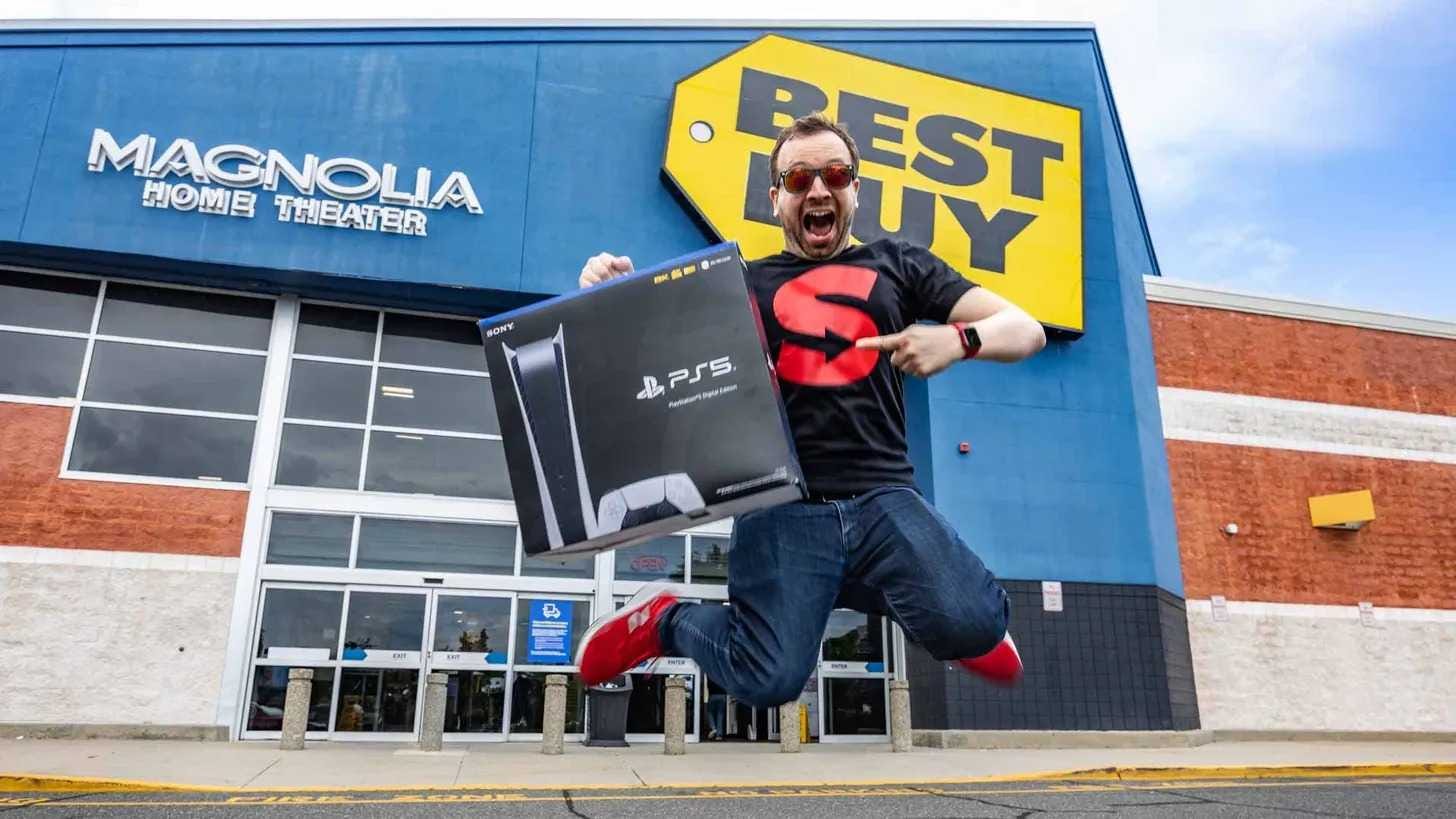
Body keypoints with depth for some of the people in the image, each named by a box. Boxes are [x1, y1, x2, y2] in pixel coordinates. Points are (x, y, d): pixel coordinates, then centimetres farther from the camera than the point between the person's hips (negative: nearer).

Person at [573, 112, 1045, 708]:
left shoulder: (895, 265, 16)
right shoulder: (744, 283, 15)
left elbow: (1026, 330, 11)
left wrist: (959, 338, -11)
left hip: (882, 496, 1)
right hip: (783, 505, -1)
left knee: (972, 627, -24)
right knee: (769, 681, -16)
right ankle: (666, 618, 16)